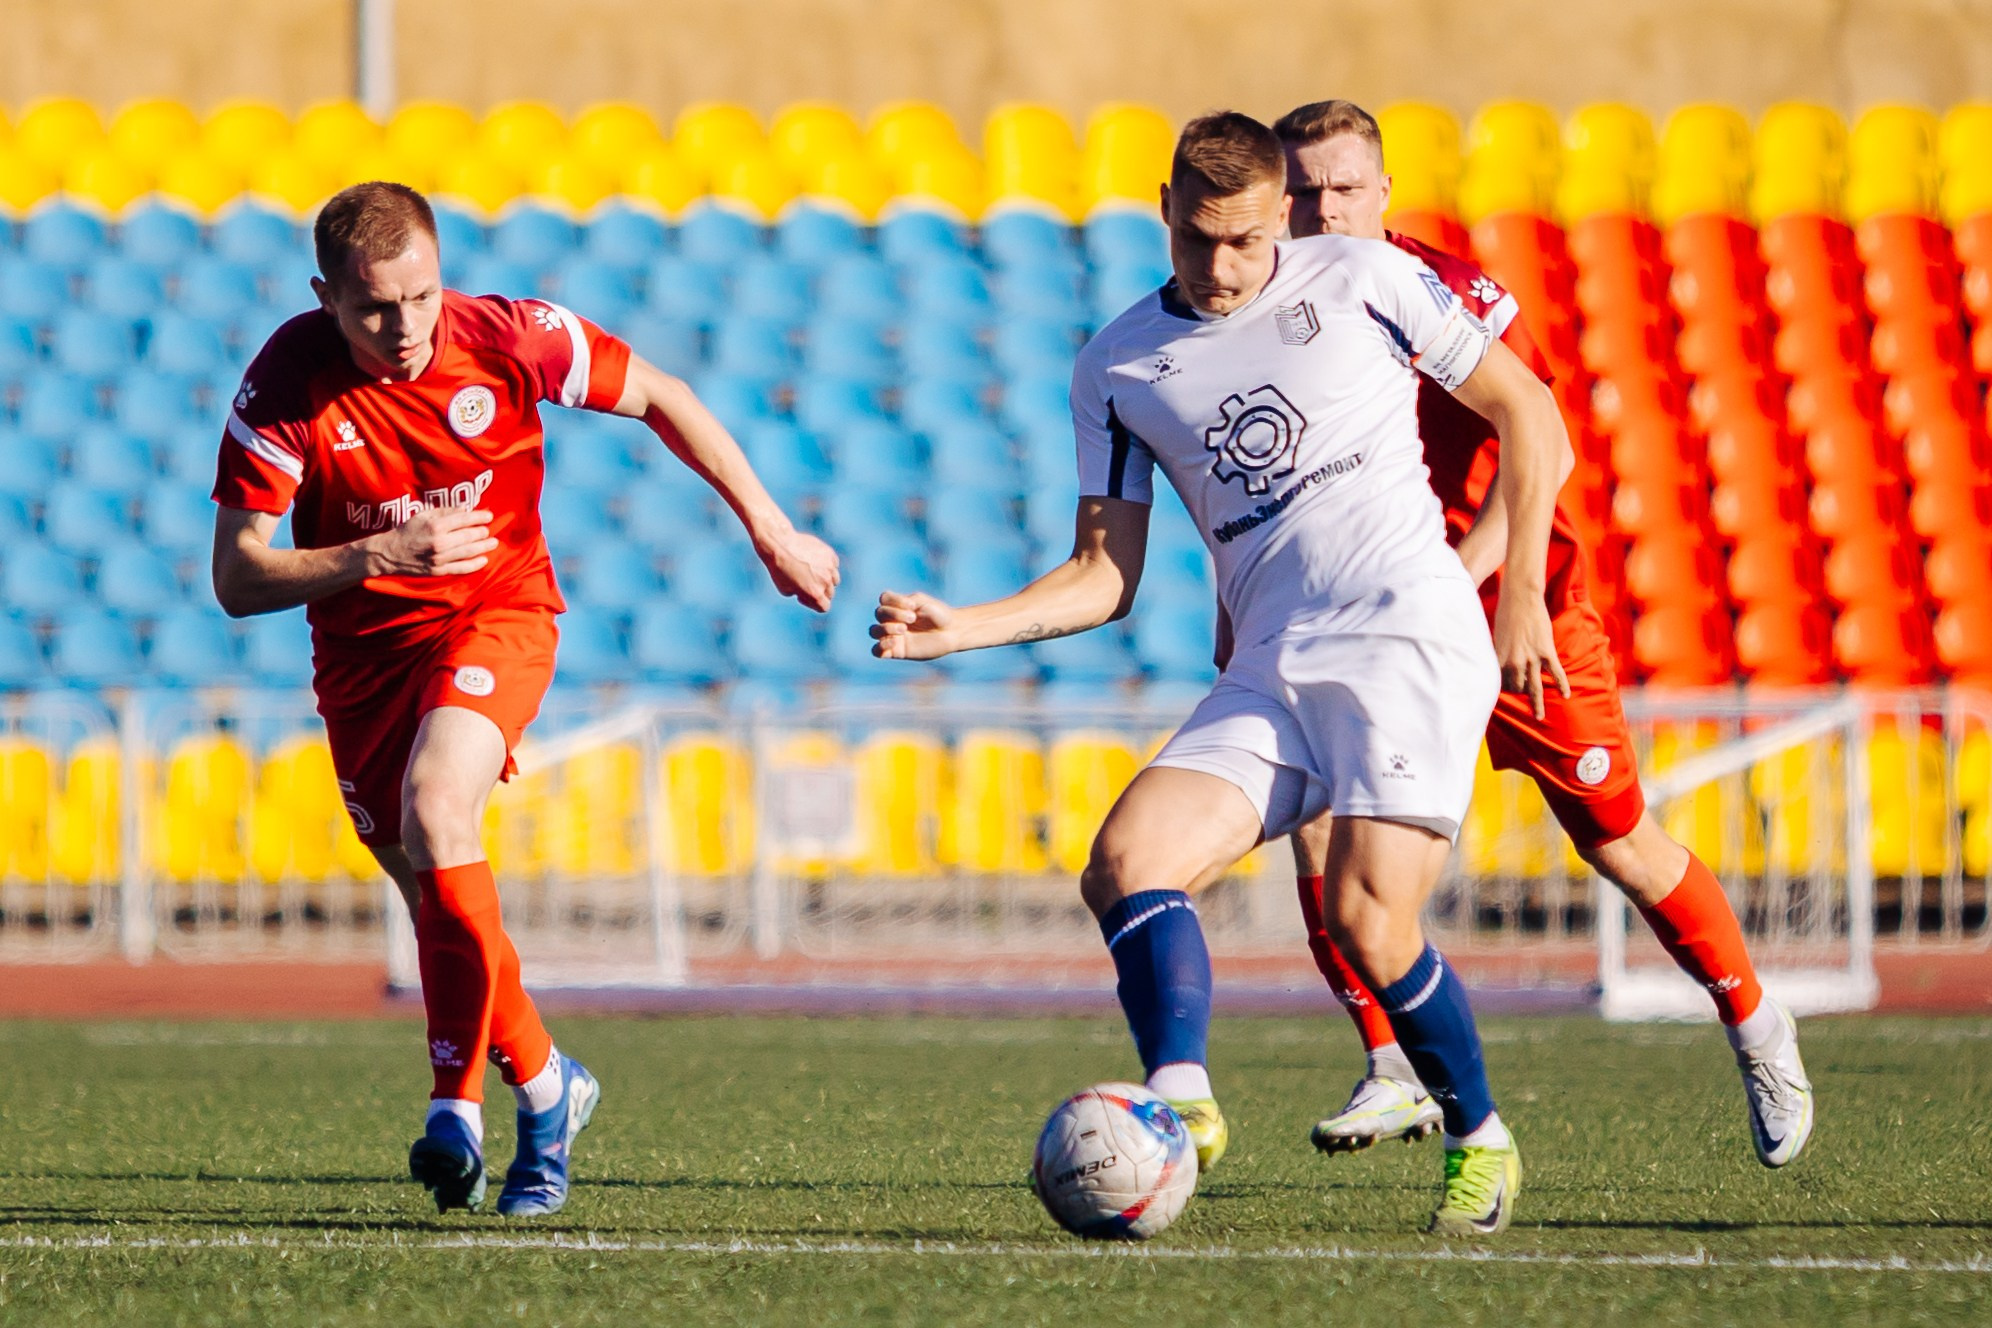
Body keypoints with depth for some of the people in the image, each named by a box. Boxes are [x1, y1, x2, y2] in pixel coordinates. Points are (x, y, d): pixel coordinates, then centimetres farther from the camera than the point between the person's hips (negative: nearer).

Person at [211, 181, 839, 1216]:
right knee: (433, 893, 5)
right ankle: (545, 1087, 29)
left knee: (433, 805, -29)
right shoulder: (286, 384, -19)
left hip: (496, 615, -2)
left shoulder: (508, 339, -17)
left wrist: (770, 531, 3)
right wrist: (376, 556, -33)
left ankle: (459, 1095, -24)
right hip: (362, 642, 2)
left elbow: (661, 401, 0)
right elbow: (237, 579, -18)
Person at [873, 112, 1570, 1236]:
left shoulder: (1363, 280, 3)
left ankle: (1481, 1141, 5)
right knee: (1127, 862, -20)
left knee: (1367, 921, -17)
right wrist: (961, 629, -2)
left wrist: (1523, 591, 2)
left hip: (1411, 639, -4)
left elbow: (1525, 409, 10)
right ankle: (1179, 1100, -33)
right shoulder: (1120, 368, 11)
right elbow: (1105, 576, 13)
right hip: (1269, 673, 4)